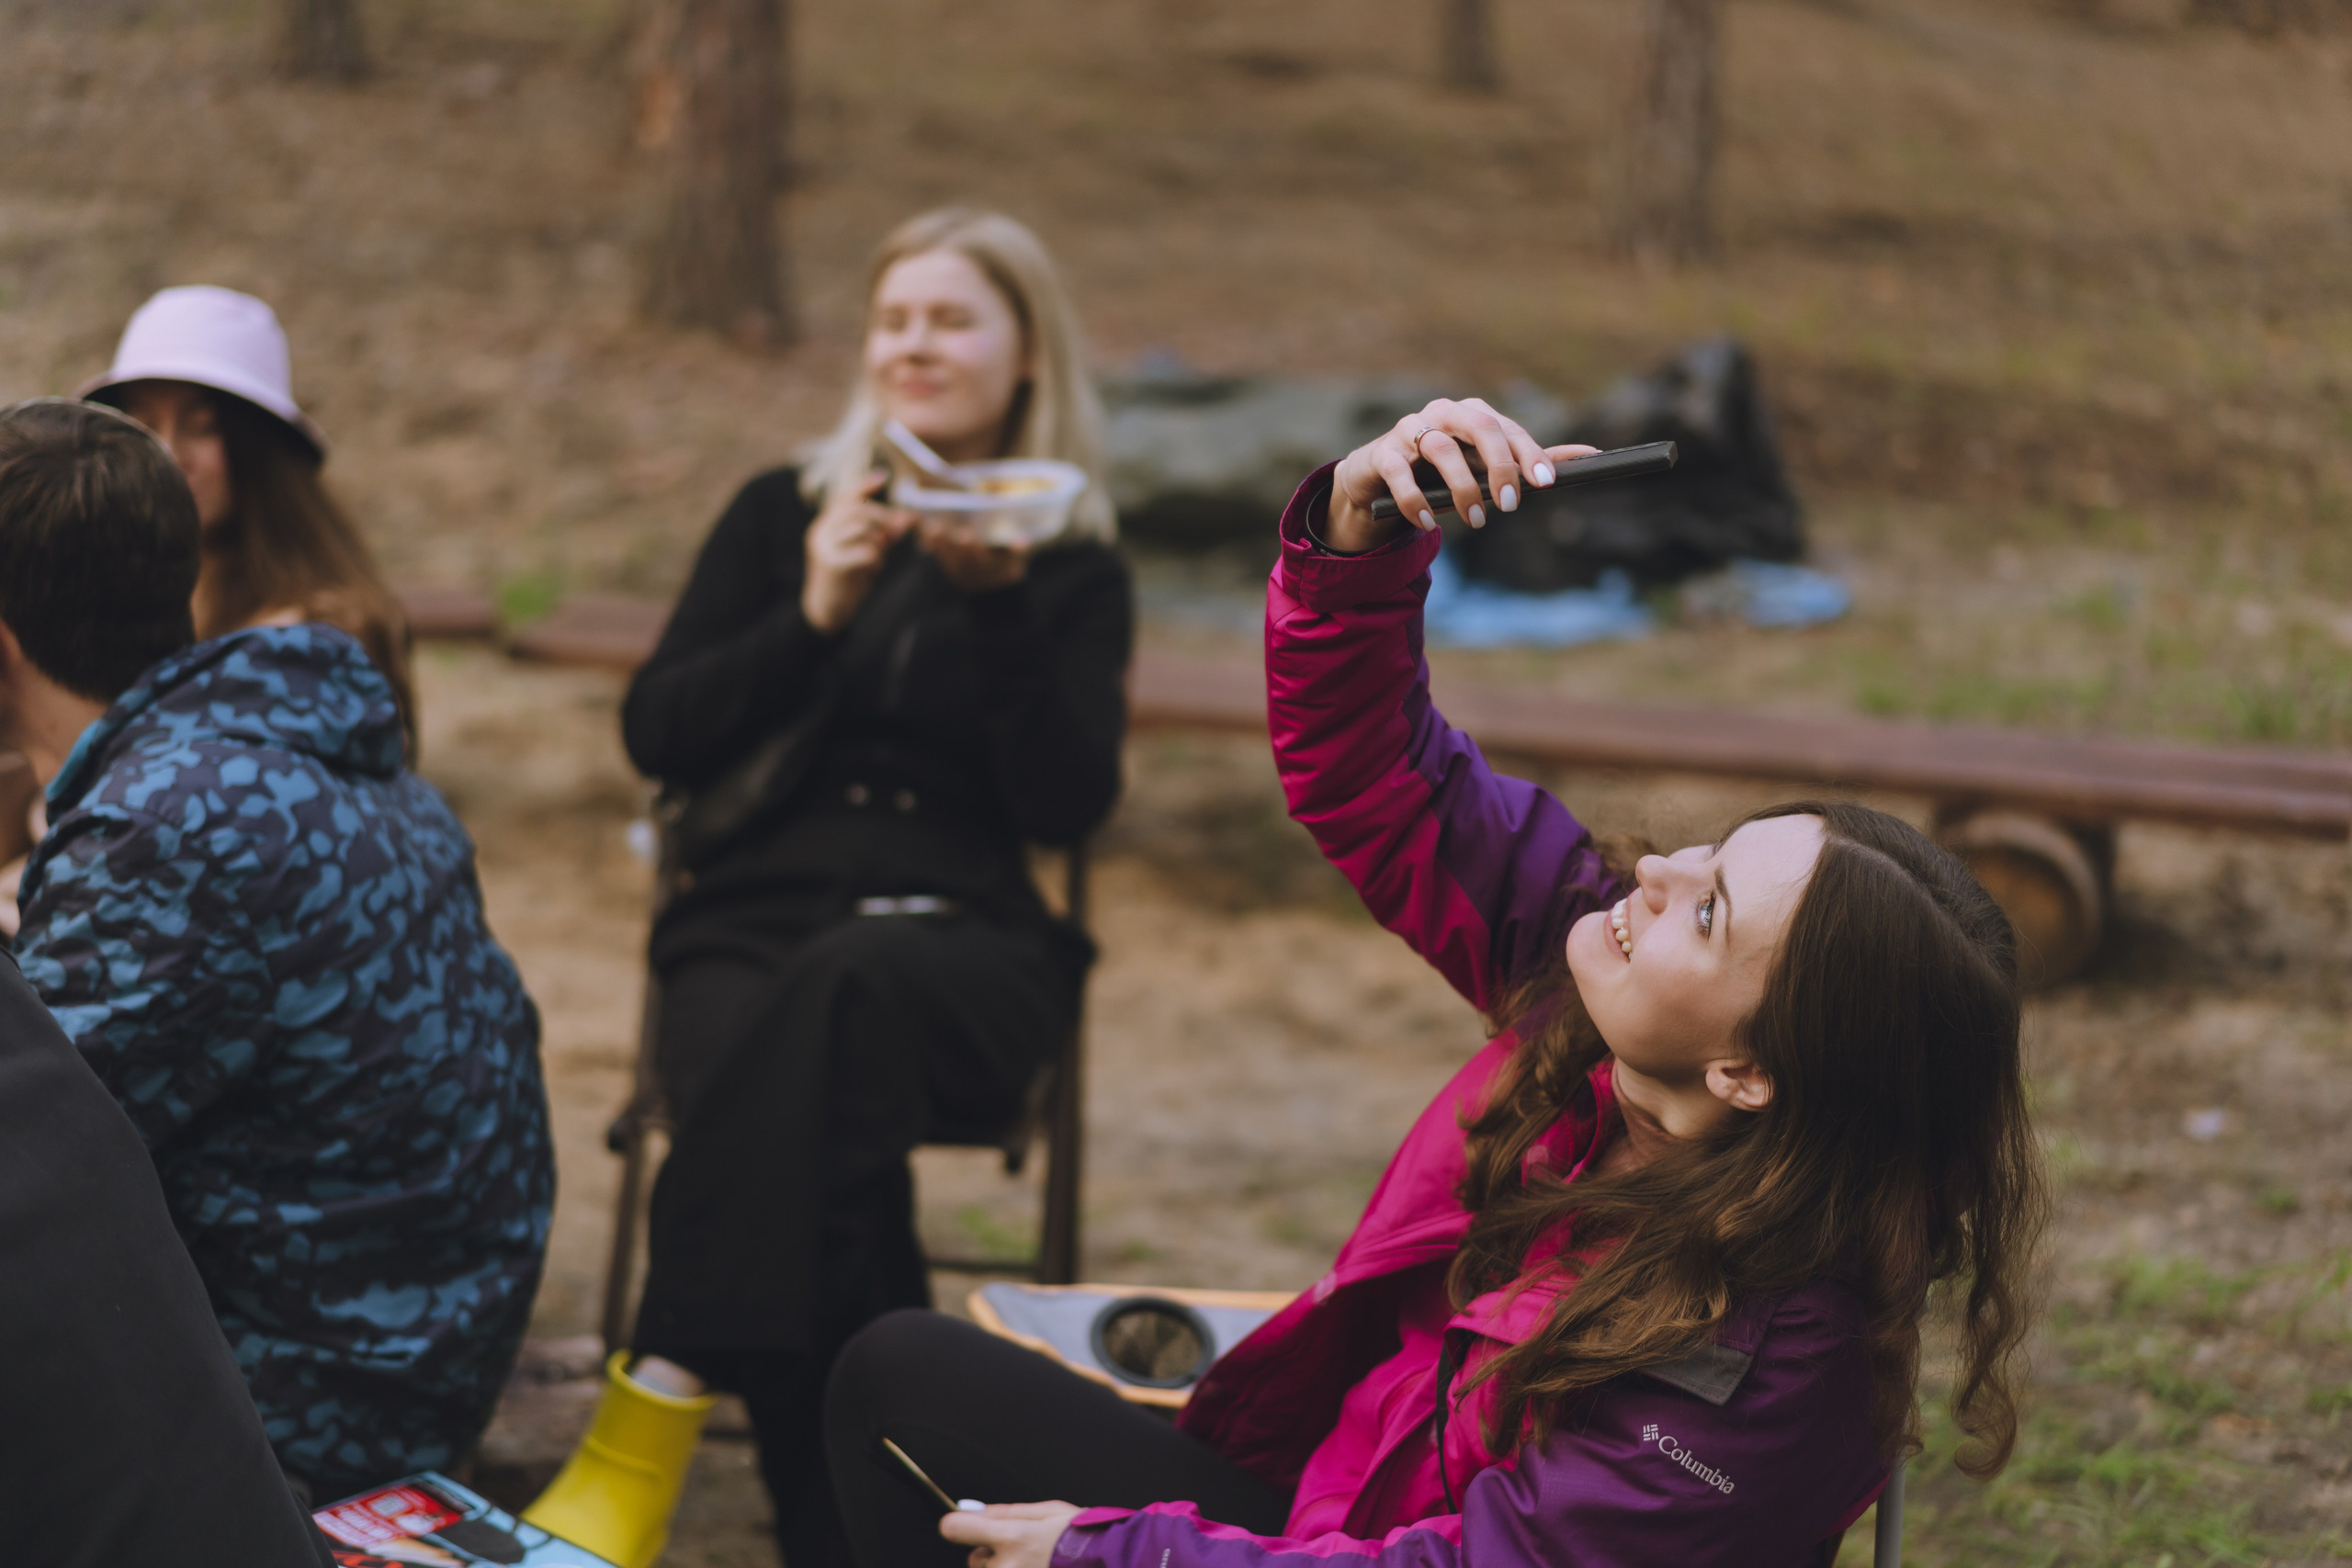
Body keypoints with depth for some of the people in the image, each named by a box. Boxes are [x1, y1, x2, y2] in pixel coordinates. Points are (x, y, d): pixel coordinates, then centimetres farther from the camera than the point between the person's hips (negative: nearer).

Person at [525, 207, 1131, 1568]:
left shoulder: (1075, 570, 14)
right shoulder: (783, 515, 18)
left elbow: (1071, 804, -1)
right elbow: (657, 732, 7)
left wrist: (1002, 605, -13)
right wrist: (814, 617, -8)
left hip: (965, 953, -1)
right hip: (755, 930, 1)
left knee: (842, 994, -40)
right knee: (819, 1114, -36)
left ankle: (660, 1408, -45)